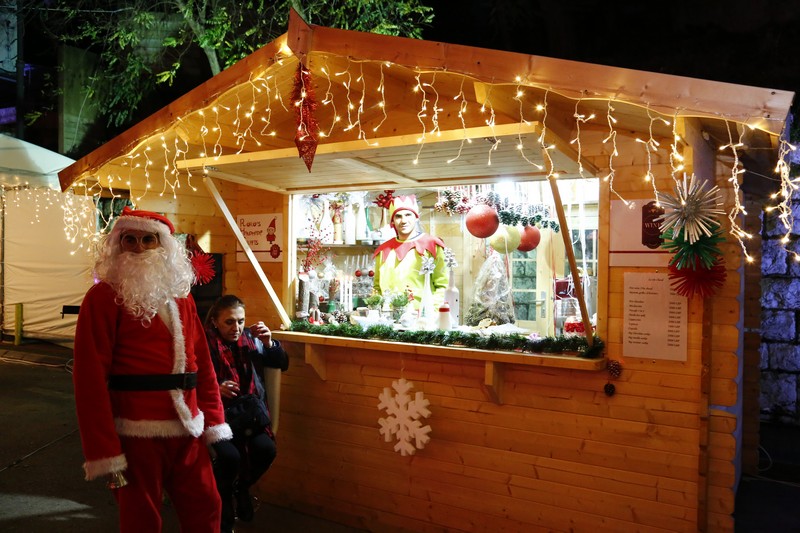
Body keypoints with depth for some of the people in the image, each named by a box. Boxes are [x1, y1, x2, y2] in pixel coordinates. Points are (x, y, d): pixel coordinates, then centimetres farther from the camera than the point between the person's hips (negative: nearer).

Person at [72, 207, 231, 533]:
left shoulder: (180, 296, 10)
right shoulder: (103, 297, -7)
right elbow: (90, 376, -12)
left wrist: (214, 422, 6)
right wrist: (105, 451, -15)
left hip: (188, 431, 5)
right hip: (136, 434, -5)